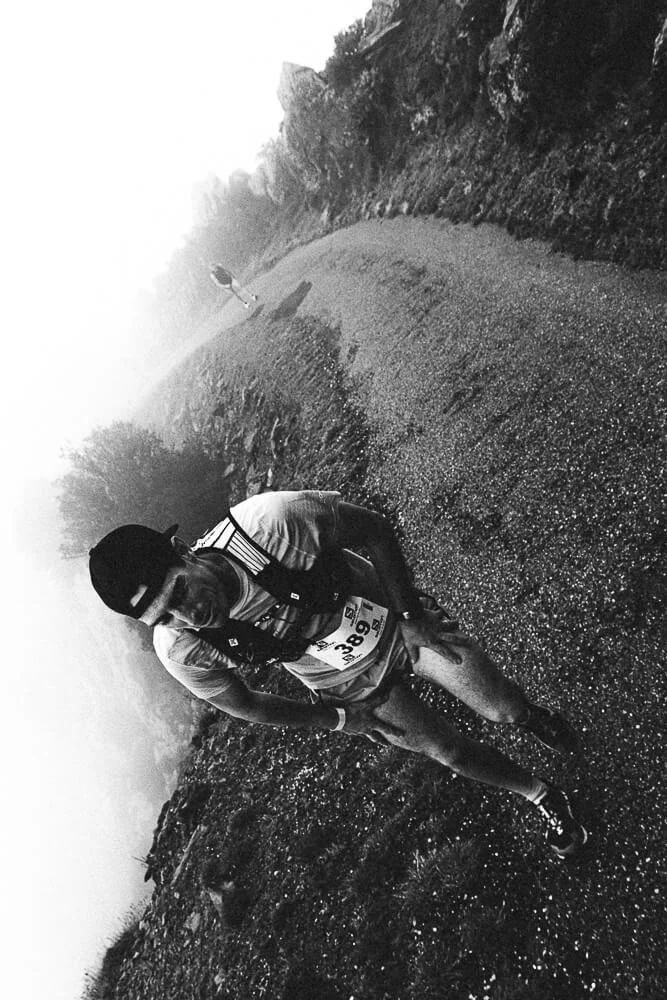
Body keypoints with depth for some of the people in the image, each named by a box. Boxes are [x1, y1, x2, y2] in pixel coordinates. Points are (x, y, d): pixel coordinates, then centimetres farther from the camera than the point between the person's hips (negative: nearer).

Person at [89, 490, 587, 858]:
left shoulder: (272, 520, -39)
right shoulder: (182, 651, -28)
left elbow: (376, 530, -20)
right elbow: (242, 703, -7)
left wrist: (409, 615, -18)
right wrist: (339, 720, -4)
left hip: (395, 621, -1)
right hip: (352, 687, 2)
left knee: (502, 708, 4)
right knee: (452, 752, 11)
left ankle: (533, 716, 44)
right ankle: (543, 796, 43)